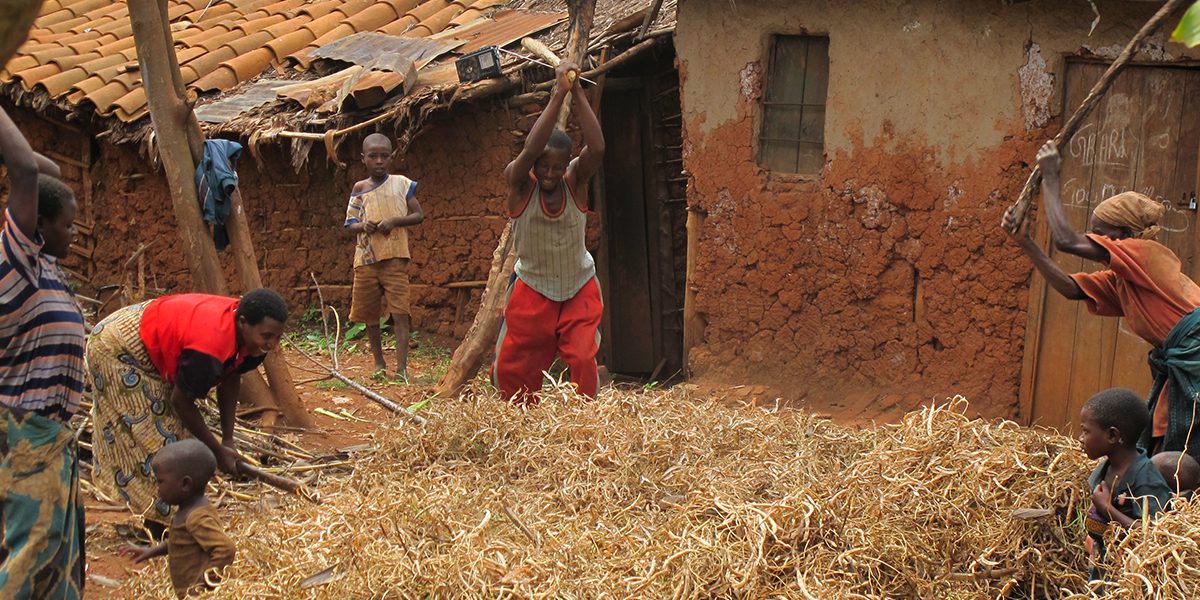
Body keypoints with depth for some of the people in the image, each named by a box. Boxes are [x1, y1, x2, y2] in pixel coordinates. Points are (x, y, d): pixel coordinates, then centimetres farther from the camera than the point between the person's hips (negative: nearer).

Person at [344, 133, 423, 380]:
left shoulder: (401, 183, 2)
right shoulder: (359, 189, 7)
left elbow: (418, 215, 4)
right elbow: (350, 224, 11)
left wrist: (395, 221, -14)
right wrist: (363, 226, -12)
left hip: (395, 257, -3)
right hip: (365, 259, 3)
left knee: (399, 311, -11)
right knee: (369, 314, 10)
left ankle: (401, 367, -14)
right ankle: (379, 364, 24)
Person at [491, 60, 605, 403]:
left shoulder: (575, 180, -11)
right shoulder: (519, 182, -16)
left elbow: (597, 148, -32)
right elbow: (529, 150, -37)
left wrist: (577, 92, -37)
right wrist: (558, 95, -42)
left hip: (579, 288, 0)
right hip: (532, 290, 0)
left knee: (583, 360, -15)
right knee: (511, 368, 6)